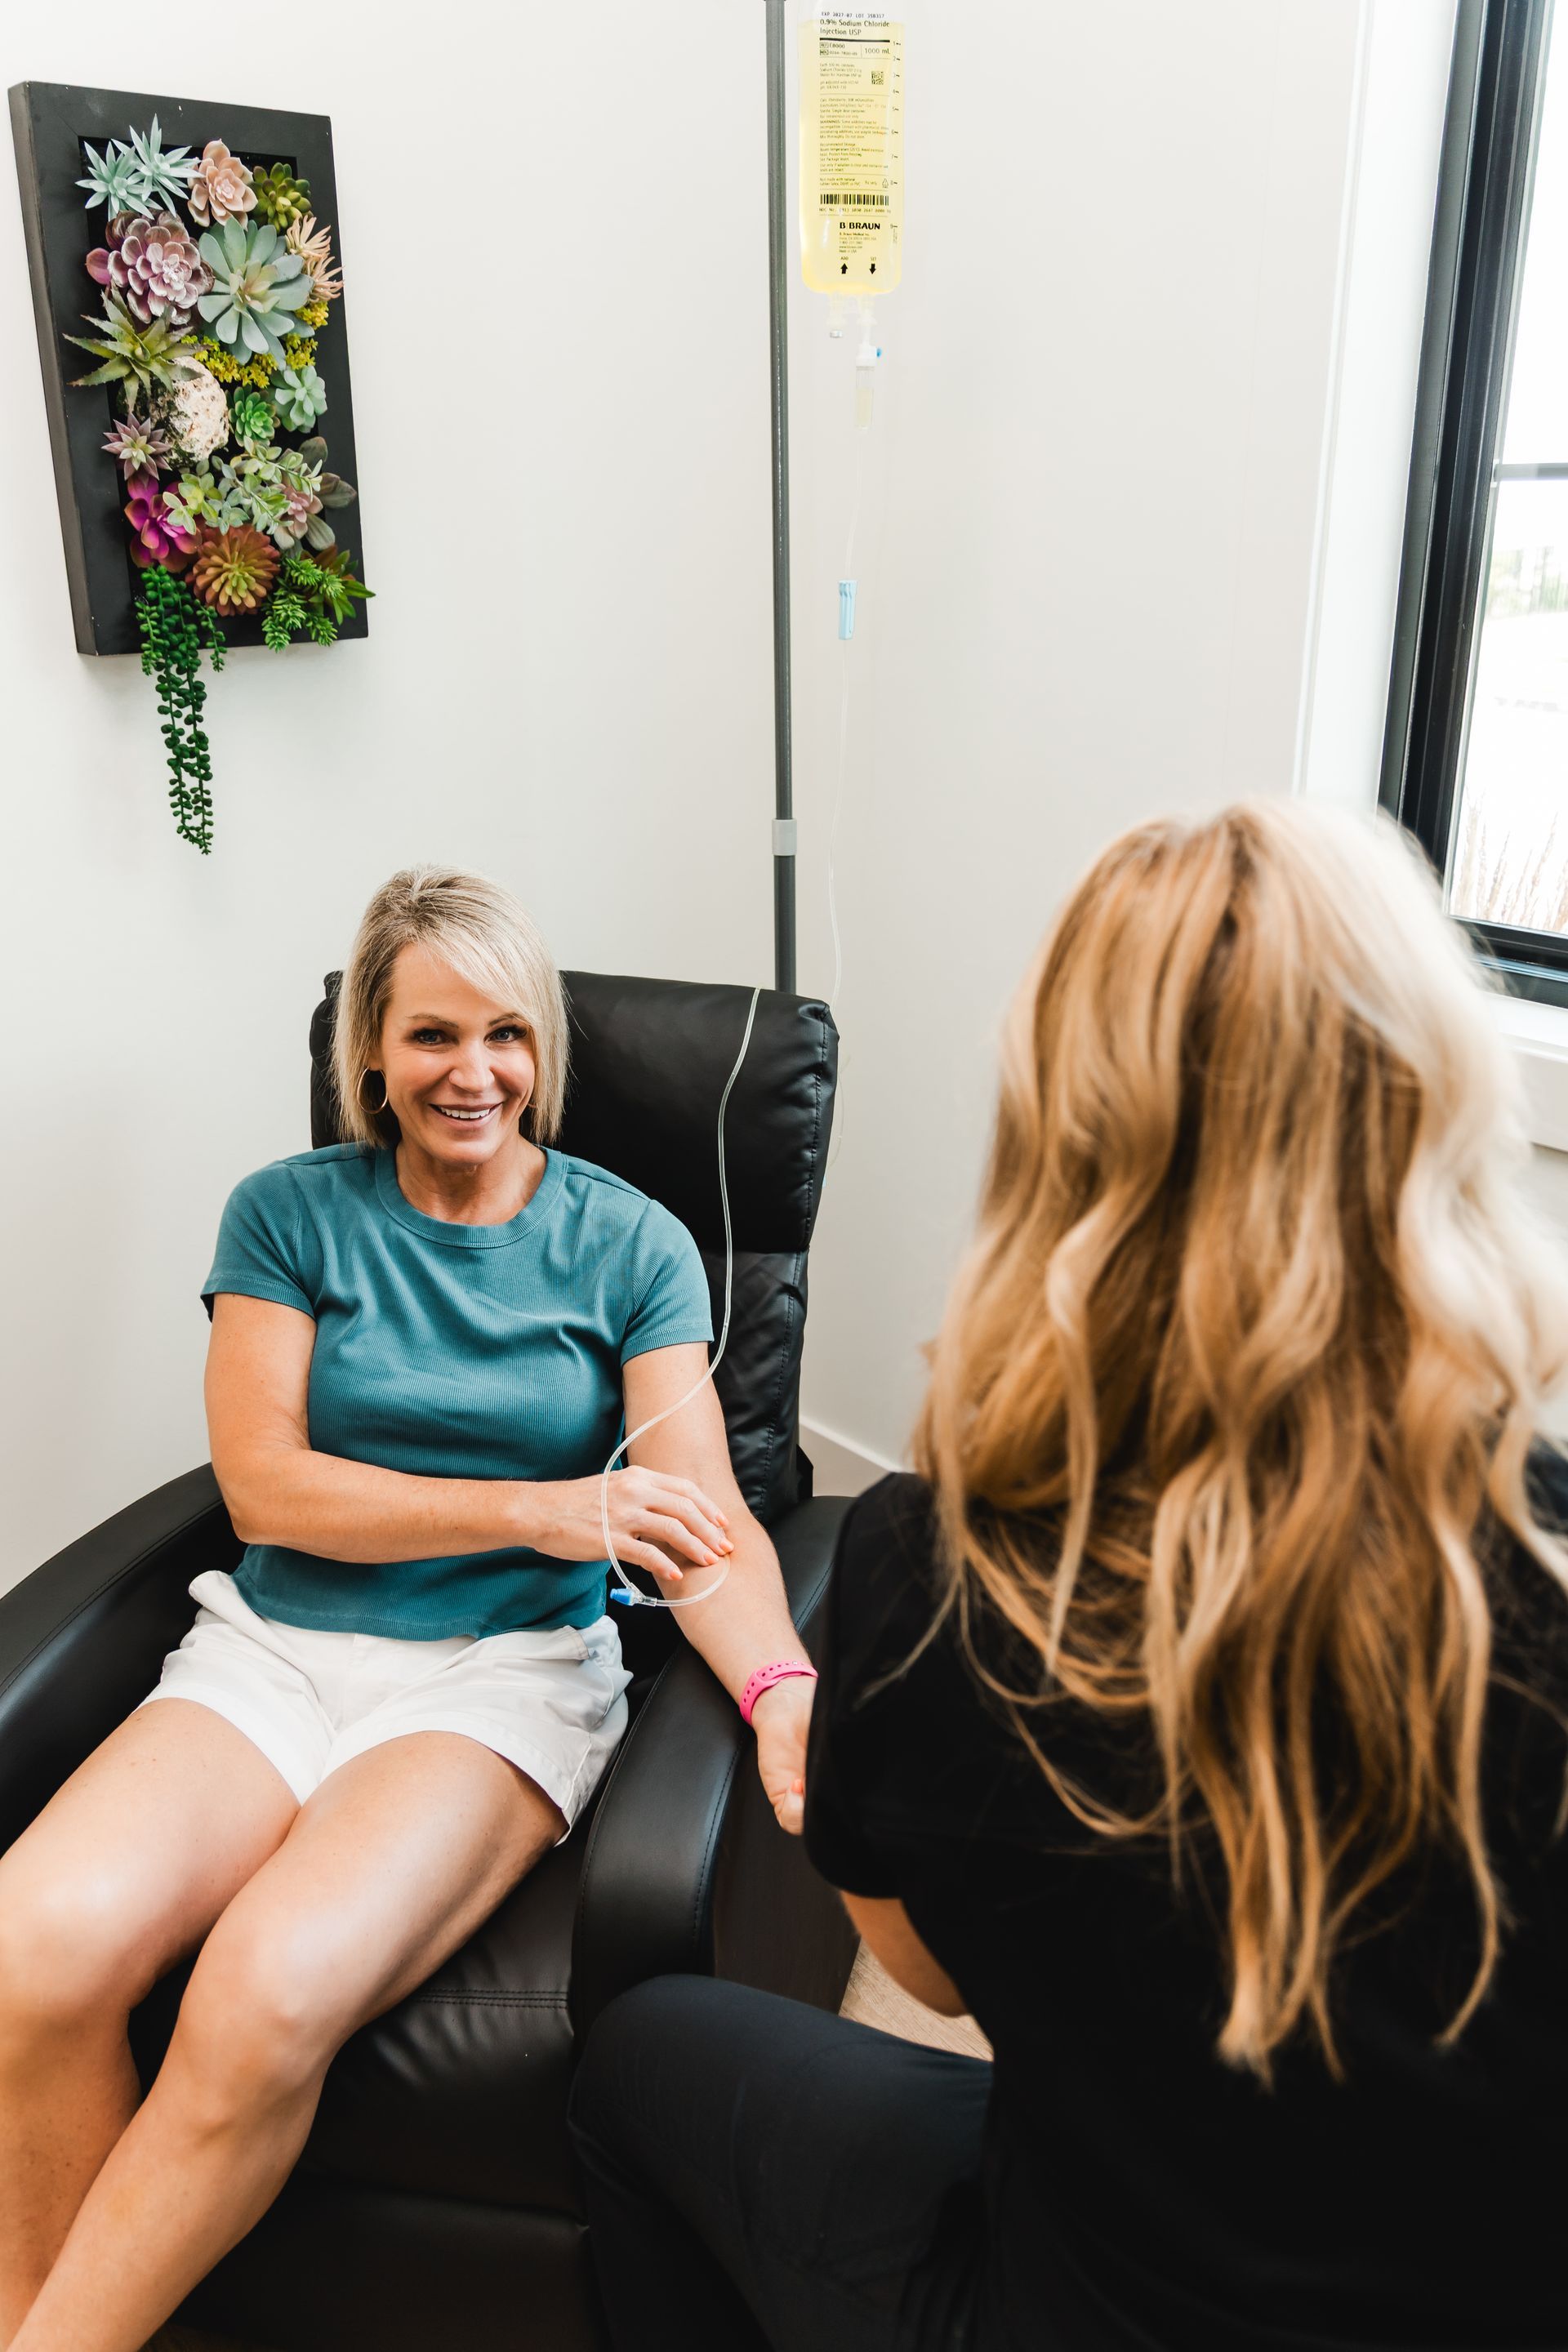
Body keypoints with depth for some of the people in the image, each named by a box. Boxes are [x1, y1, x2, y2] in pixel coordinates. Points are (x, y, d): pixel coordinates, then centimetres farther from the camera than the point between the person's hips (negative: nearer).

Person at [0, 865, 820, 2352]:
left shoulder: (627, 1244, 3)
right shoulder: (290, 1214, 5)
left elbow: (704, 1519, -6)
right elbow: (265, 1485, -3)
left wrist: (784, 1692, -29)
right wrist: (541, 1510, -15)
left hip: (506, 1672, -1)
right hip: (276, 1648, 2)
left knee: (269, 1994, -29)